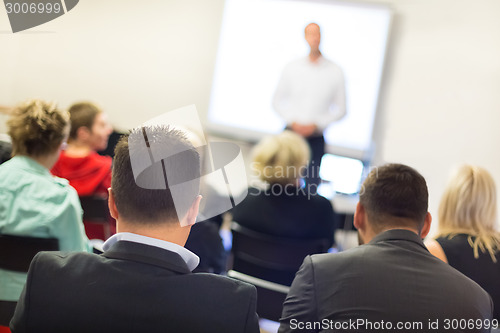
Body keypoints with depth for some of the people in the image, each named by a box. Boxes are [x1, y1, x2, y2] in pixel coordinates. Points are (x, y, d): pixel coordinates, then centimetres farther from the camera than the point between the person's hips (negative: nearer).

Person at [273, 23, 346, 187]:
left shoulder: (335, 71, 0)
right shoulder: (292, 68, 3)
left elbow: (340, 109, 3)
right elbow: (277, 101, 9)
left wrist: (315, 125, -8)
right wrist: (293, 122, -6)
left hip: (316, 138, -1)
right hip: (292, 134, 1)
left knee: (312, 182, -3)